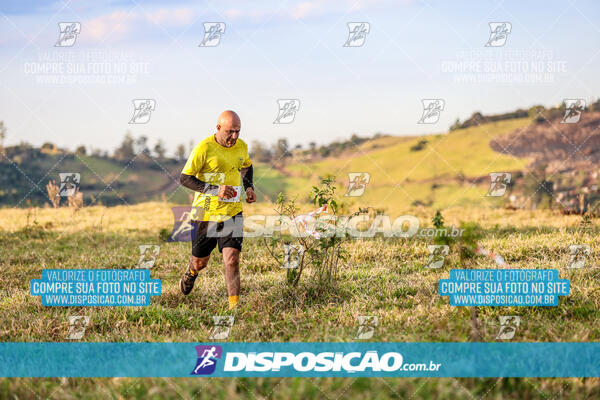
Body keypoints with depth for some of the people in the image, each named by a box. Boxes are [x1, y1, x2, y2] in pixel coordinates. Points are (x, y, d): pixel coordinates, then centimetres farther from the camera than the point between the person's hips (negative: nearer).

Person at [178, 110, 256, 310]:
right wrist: (215, 190, -26)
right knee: (200, 262, 13)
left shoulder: (241, 146, 2)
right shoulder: (204, 148, -15)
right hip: (206, 213, -2)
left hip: (232, 213, 3)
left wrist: (249, 187, 7)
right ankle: (191, 272, 50)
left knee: (232, 259, -12)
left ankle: (234, 306, -9)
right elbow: (184, 178, -15)